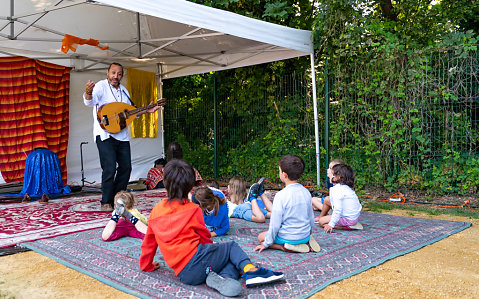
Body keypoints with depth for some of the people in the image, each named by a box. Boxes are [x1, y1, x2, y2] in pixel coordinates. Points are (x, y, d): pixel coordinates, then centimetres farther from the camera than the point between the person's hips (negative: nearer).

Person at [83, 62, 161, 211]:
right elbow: (90, 101, -25)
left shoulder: (123, 90, 16)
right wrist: (88, 92, -47)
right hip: (105, 135, -7)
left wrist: (146, 110, 13)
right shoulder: (101, 86, -5)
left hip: (122, 135, 7)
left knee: (126, 167, 8)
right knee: (110, 168, -13)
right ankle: (106, 203, 1)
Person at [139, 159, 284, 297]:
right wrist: (212, 246, 30)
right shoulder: (193, 209, 1)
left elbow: (148, 242, 21)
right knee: (231, 246, 17)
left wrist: (147, 265, 36)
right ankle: (249, 269, -10)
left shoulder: (156, 211, 14)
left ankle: (219, 279, -14)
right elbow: (204, 236, 8)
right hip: (196, 258, -5)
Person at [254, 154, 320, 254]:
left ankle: (285, 247, -7)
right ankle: (307, 242, 7)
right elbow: (311, 218, 8)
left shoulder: (281, 195, -21)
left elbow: (275, 224, -17)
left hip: (287, 237, -6)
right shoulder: (306, 192, -2)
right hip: (305, 235, 6)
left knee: (261, 237, 13)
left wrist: (267, 243, -4)